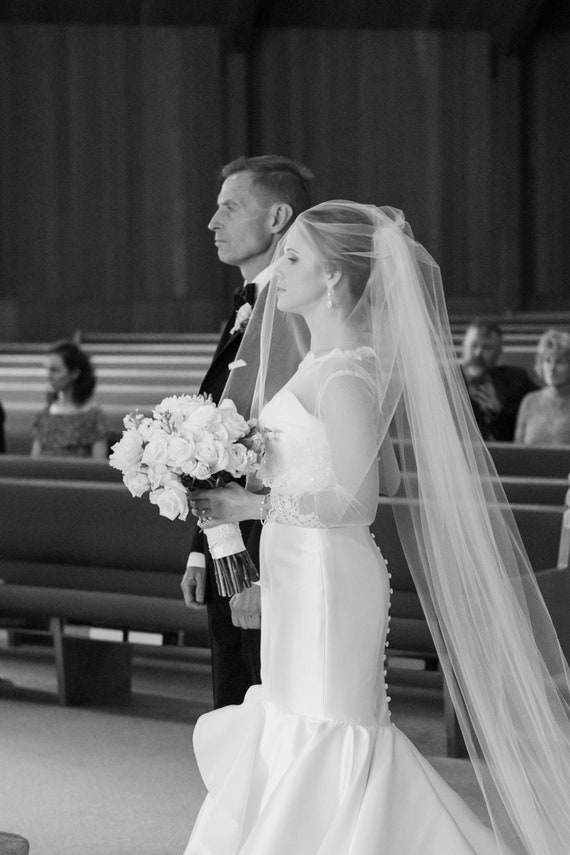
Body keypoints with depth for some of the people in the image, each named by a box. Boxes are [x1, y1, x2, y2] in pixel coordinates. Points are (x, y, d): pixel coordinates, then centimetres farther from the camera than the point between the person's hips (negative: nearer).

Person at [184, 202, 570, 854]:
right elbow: (386, 477, 17)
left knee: (324, 741, 0)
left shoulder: (342, 372, -17)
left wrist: (256, 504, -17)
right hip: (302, 574, 10)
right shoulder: (326, 361, 11)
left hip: (327, 578, -10)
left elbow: (355, 497, -22)